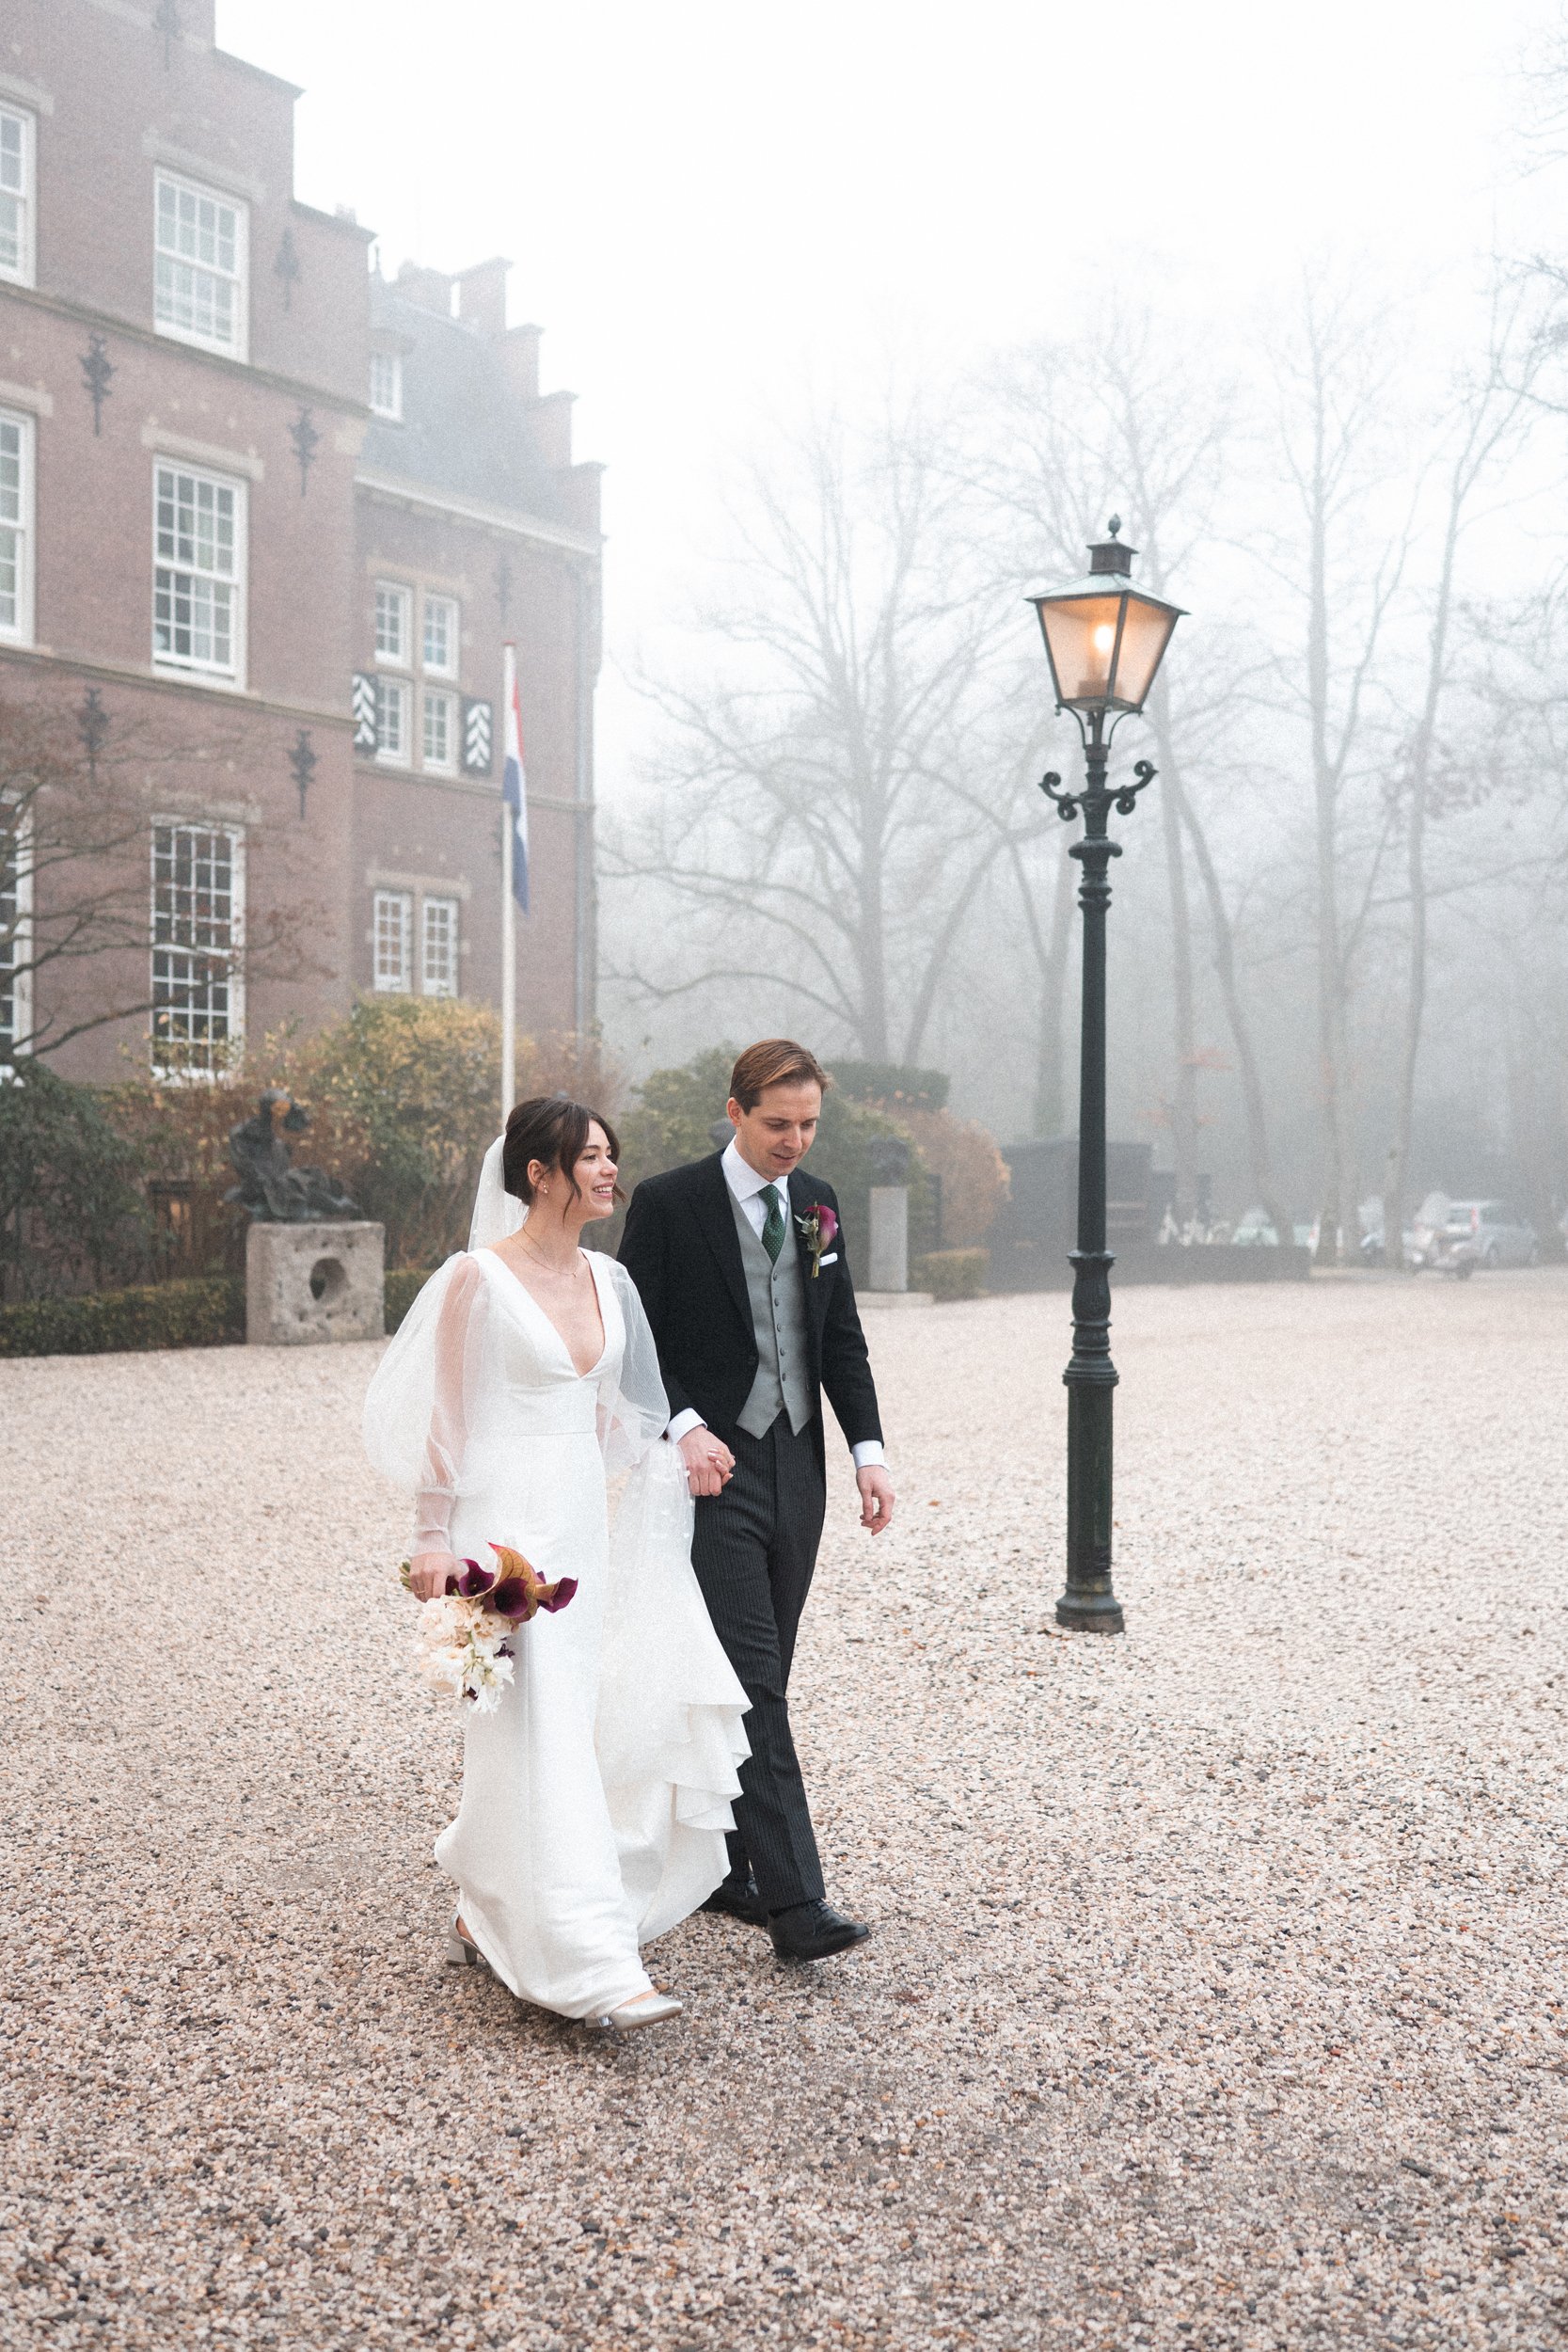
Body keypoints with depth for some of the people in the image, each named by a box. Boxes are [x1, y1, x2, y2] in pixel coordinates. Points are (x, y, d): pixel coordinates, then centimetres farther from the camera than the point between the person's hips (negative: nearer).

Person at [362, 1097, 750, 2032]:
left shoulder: (606, 1278, 10)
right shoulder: (480, 1277, -10)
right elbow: (447, 1417, -8)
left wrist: (670, 1458, 4)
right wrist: (433, 1540, -9)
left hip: (584, 1524, 8)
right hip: (505, 1524, -7)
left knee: (570, 1724, 13)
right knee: (541, 1738, -8)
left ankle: (489, 1912, 33)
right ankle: (595, 1968, -7)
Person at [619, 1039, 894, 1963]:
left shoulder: (818, 1204, 10)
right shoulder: (668, 1202, -7)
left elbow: (841, 1339, 12)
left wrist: (869, 1450, 2)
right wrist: (685, 1428, -22)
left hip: (797, 1472, 6)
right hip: (715, 1473, -6)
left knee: (760, 1682, 12)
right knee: (754, 1685, -8)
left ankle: (715, 1862, 26)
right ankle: (794, 1901, -7)